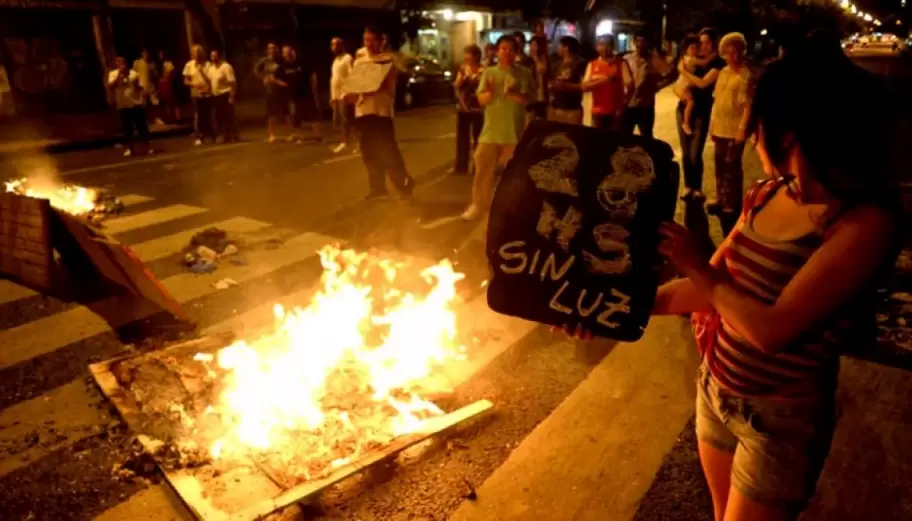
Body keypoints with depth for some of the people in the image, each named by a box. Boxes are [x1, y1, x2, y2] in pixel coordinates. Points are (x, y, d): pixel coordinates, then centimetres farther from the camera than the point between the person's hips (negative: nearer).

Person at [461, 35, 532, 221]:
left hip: (513, 131, -1)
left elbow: (527, 100, -7)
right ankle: (478, 205, 13)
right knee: (483, 170, 2)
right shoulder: (489, 72, 6)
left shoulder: (524, 73, 1)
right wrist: (489, 93, -21)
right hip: (491, 129, 1)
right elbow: (481, 100, 2)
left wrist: (514, 93, -25)